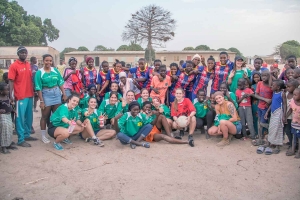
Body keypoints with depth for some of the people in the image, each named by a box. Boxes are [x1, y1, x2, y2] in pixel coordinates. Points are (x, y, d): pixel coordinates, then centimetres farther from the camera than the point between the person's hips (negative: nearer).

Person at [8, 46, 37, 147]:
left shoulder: (28, 65, 12)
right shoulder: (14, 65, -6)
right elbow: (11, 81, -9)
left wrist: (33, 91, 14)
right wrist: (11, 95, -16)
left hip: (30, 95, 7)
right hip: (20, 96, -7)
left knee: (29, 116, 14)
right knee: (20, 117, -1)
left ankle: (27, 135, 26)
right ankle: (21, 140, 4)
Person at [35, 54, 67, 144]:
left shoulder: (55, 70, 5)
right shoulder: (39, 72, -7)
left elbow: (60, 83, 9)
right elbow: (39, 88, -8)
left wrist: (64, 94, 4)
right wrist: (41, 101, -11)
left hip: (57, 94, 4)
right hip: (46, 95, -4)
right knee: (45, 116, 5)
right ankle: (43, 136, 15)